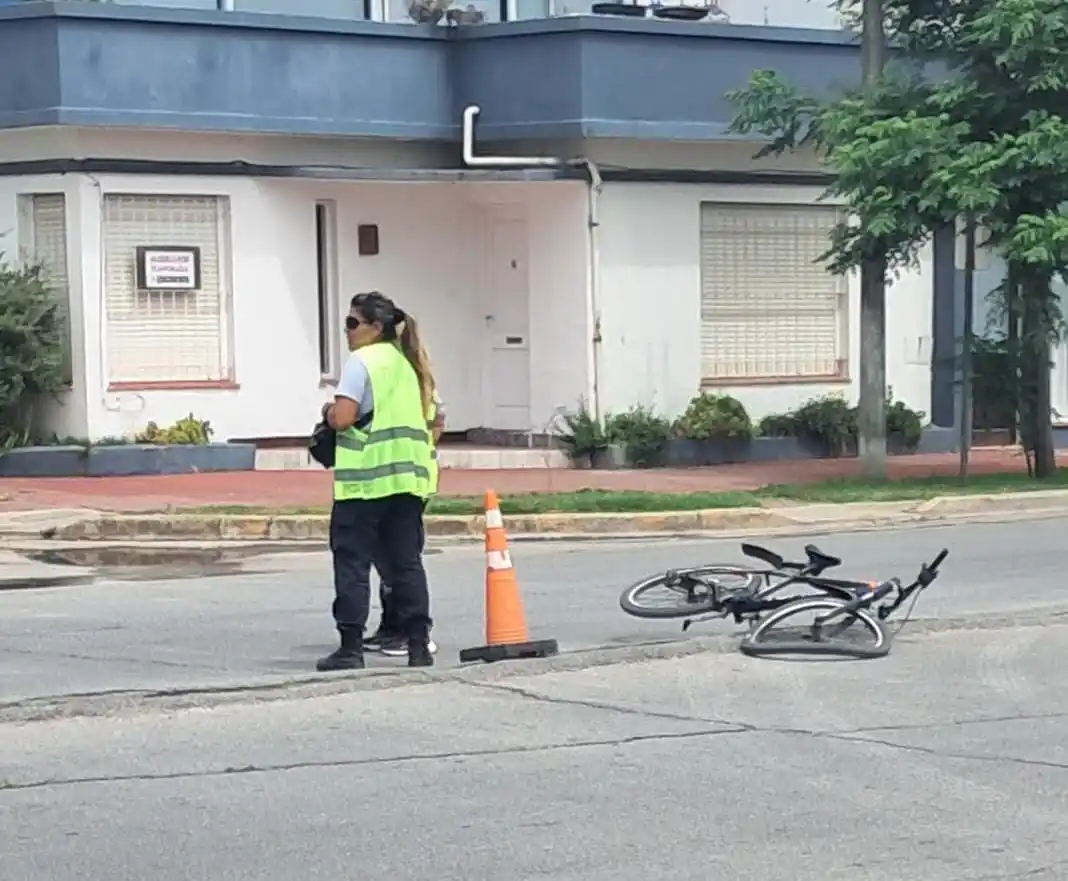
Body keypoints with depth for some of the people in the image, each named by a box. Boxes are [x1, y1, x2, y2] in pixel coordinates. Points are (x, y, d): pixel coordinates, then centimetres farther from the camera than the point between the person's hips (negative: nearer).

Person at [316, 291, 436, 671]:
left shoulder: (361, 361, -8)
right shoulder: (410, 364, 17)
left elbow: (342, 418, -17)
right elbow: (432, 421, 19)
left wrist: (328, 411, 3)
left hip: (365, 479, -7)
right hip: (409, 478, 7)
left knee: (352, 562, -1)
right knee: (406, 563, 8)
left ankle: (351, 647, -3)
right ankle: (419, 644, 4)